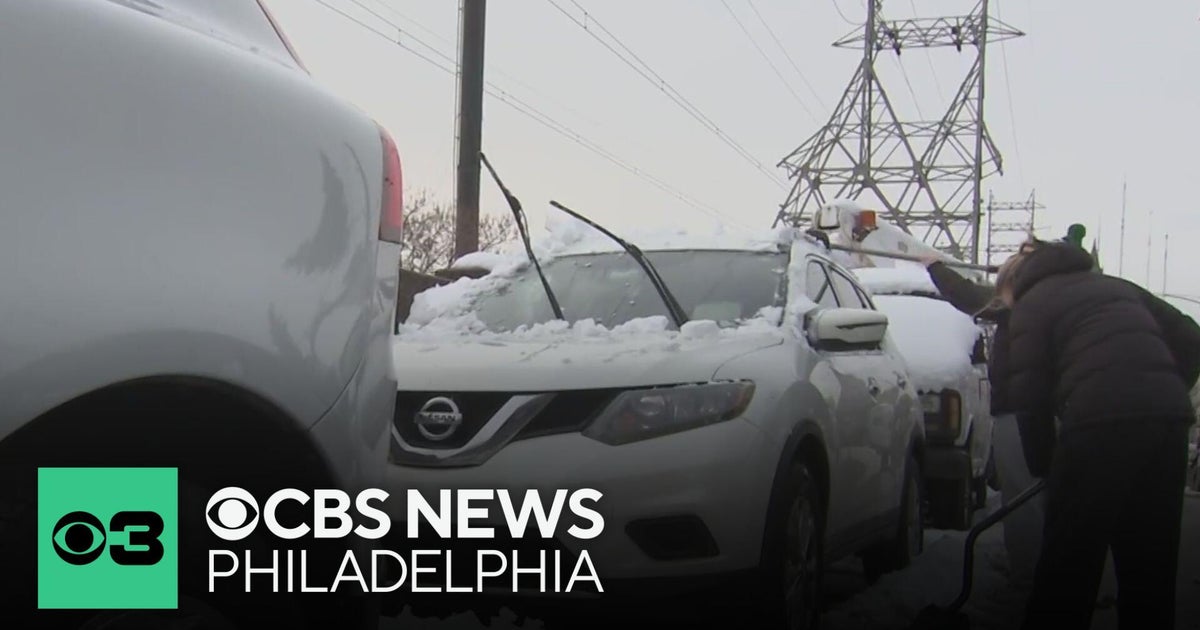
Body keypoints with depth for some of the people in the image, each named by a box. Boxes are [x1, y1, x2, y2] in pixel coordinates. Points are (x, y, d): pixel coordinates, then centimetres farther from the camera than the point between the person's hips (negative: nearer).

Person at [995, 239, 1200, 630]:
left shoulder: (1032, 306, 10)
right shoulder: (1115, 286, 28)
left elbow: (1030, 396, 0)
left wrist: (1042, 463, 10)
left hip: (1100, 425, -6)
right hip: (1168, 422, 7)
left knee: (1067, 566, 2)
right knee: (1151, 565, 15)